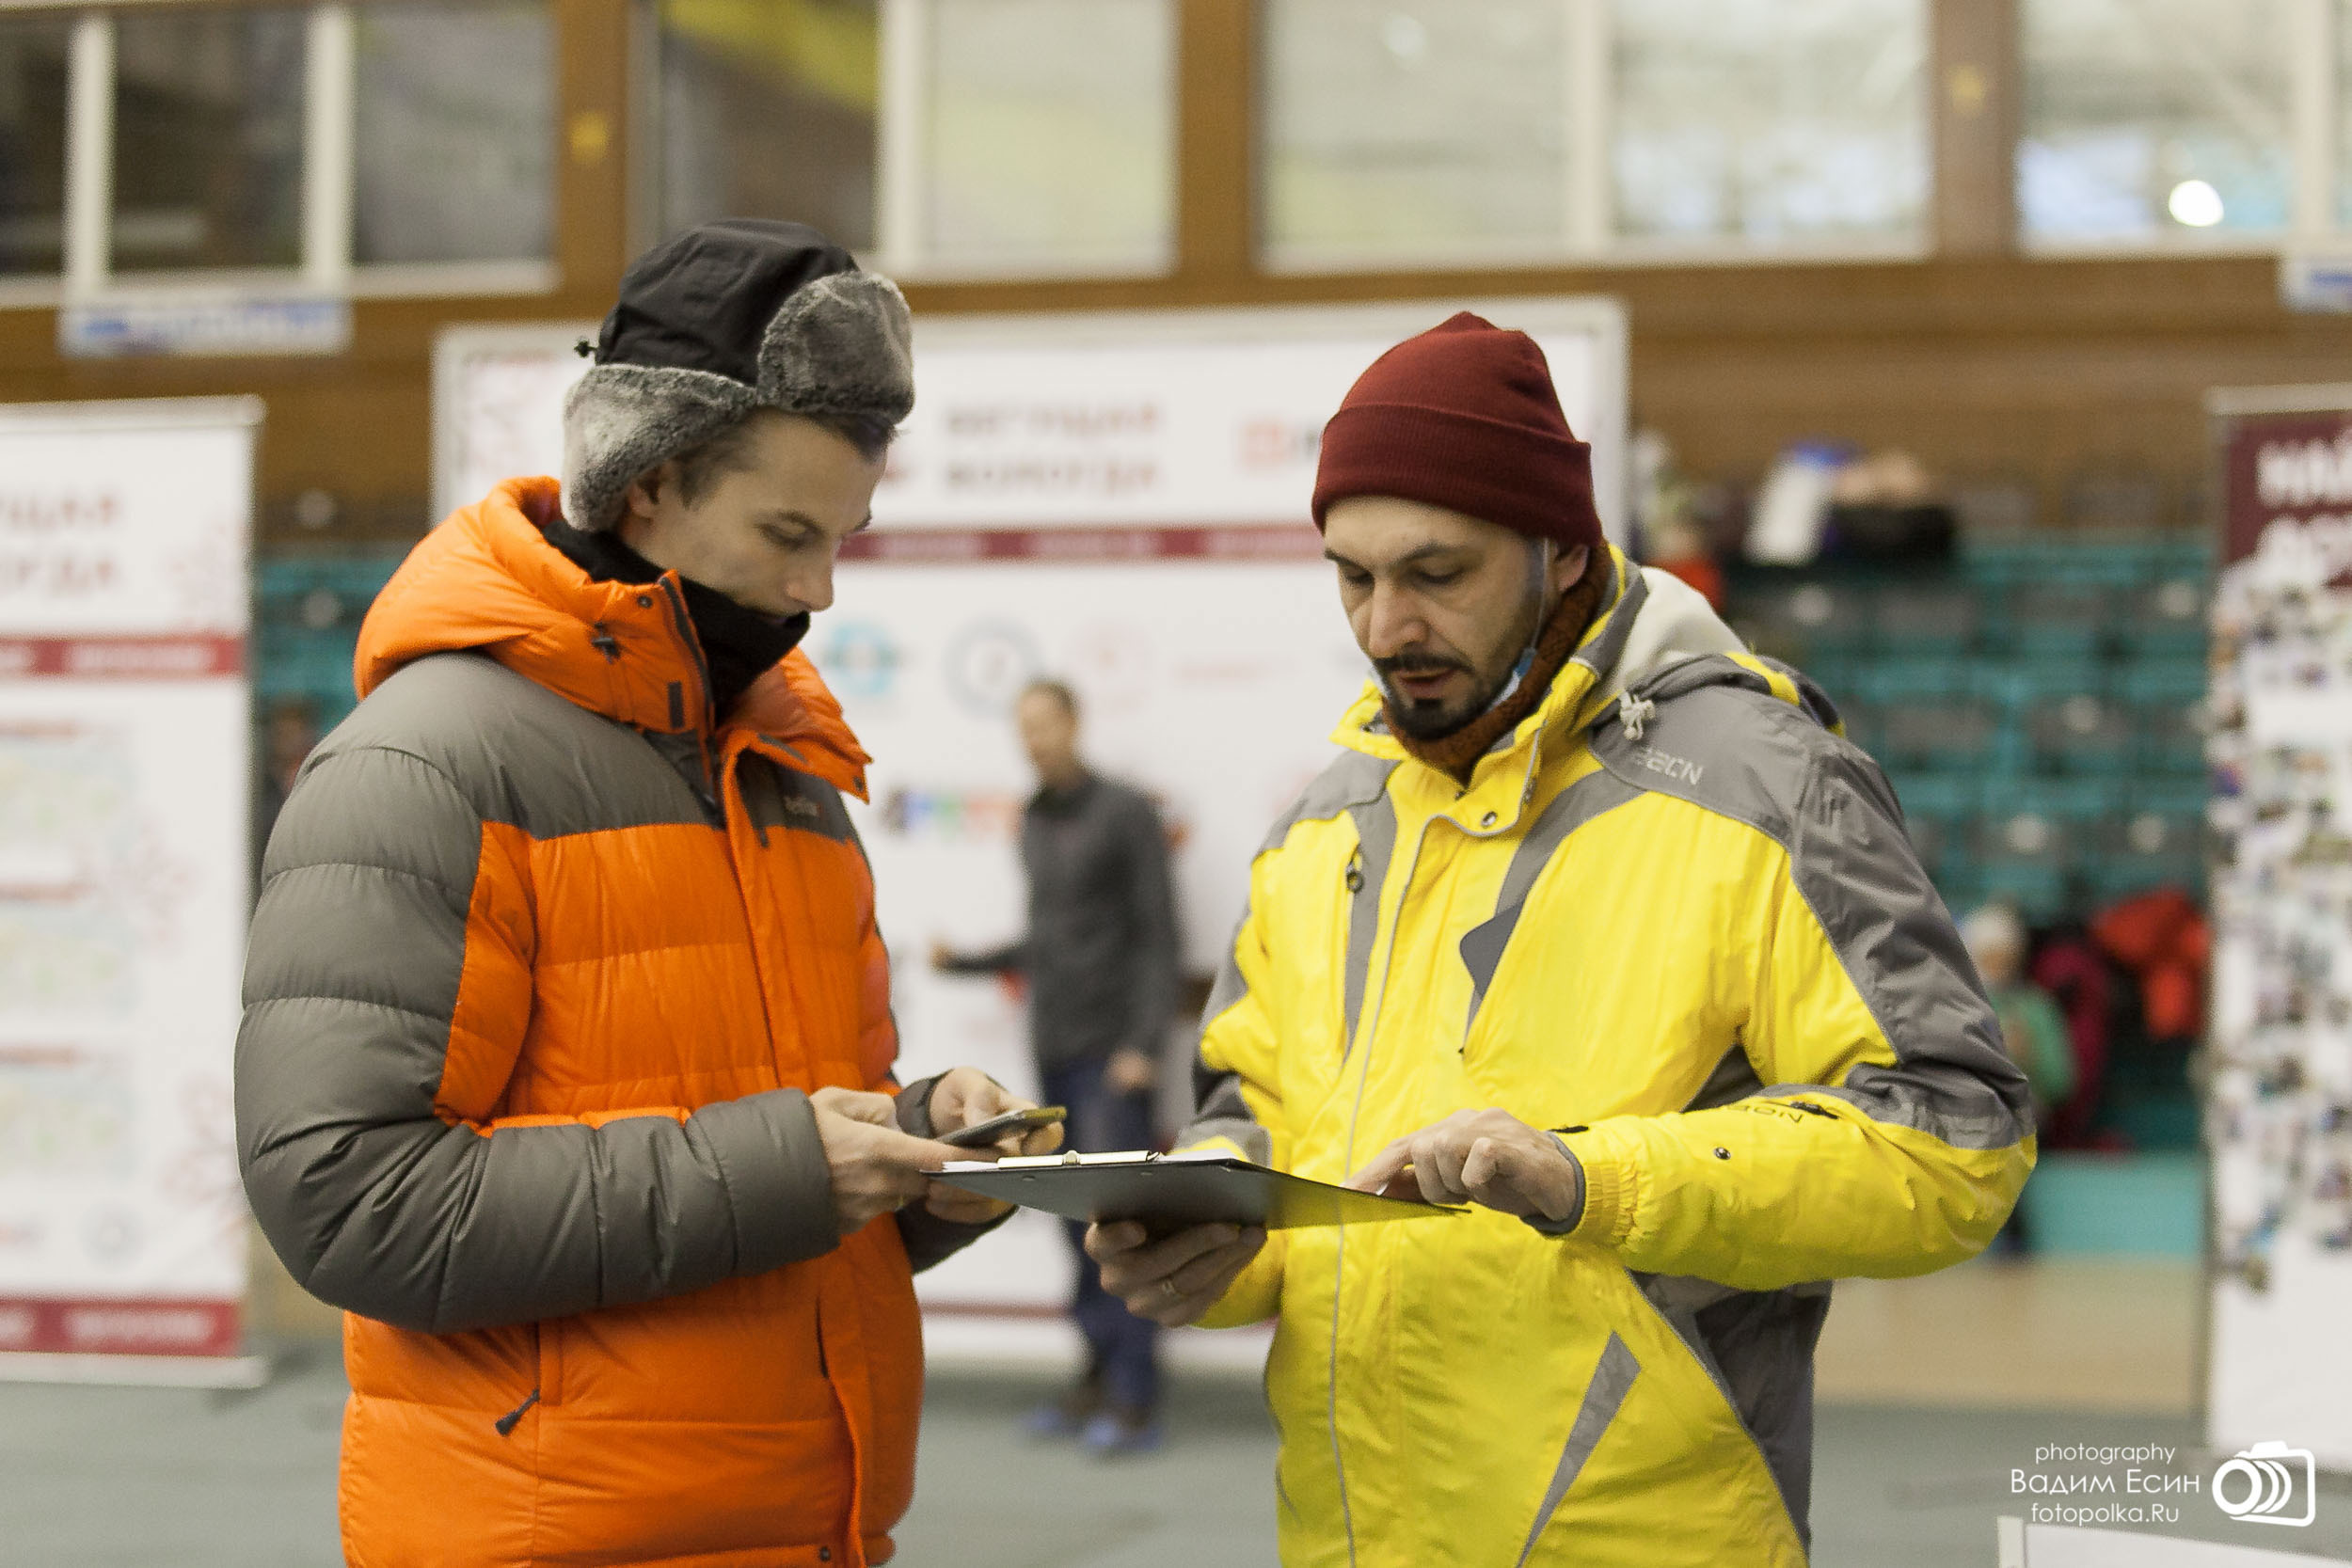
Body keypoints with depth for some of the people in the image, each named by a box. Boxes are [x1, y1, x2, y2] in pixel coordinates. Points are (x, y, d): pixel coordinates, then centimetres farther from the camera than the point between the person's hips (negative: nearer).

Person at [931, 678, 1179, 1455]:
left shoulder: (1125, 813, -4)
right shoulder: (1034, 824, 16)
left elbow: (1156, 934, -8)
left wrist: (1143, 1043, -15)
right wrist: (969, 961, 11)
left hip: (1112, 1049, -7)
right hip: (1053, 1047, 7)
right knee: (1078, 1218, 7)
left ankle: (1136, 1398, -10)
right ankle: (1099, 1376, 13)